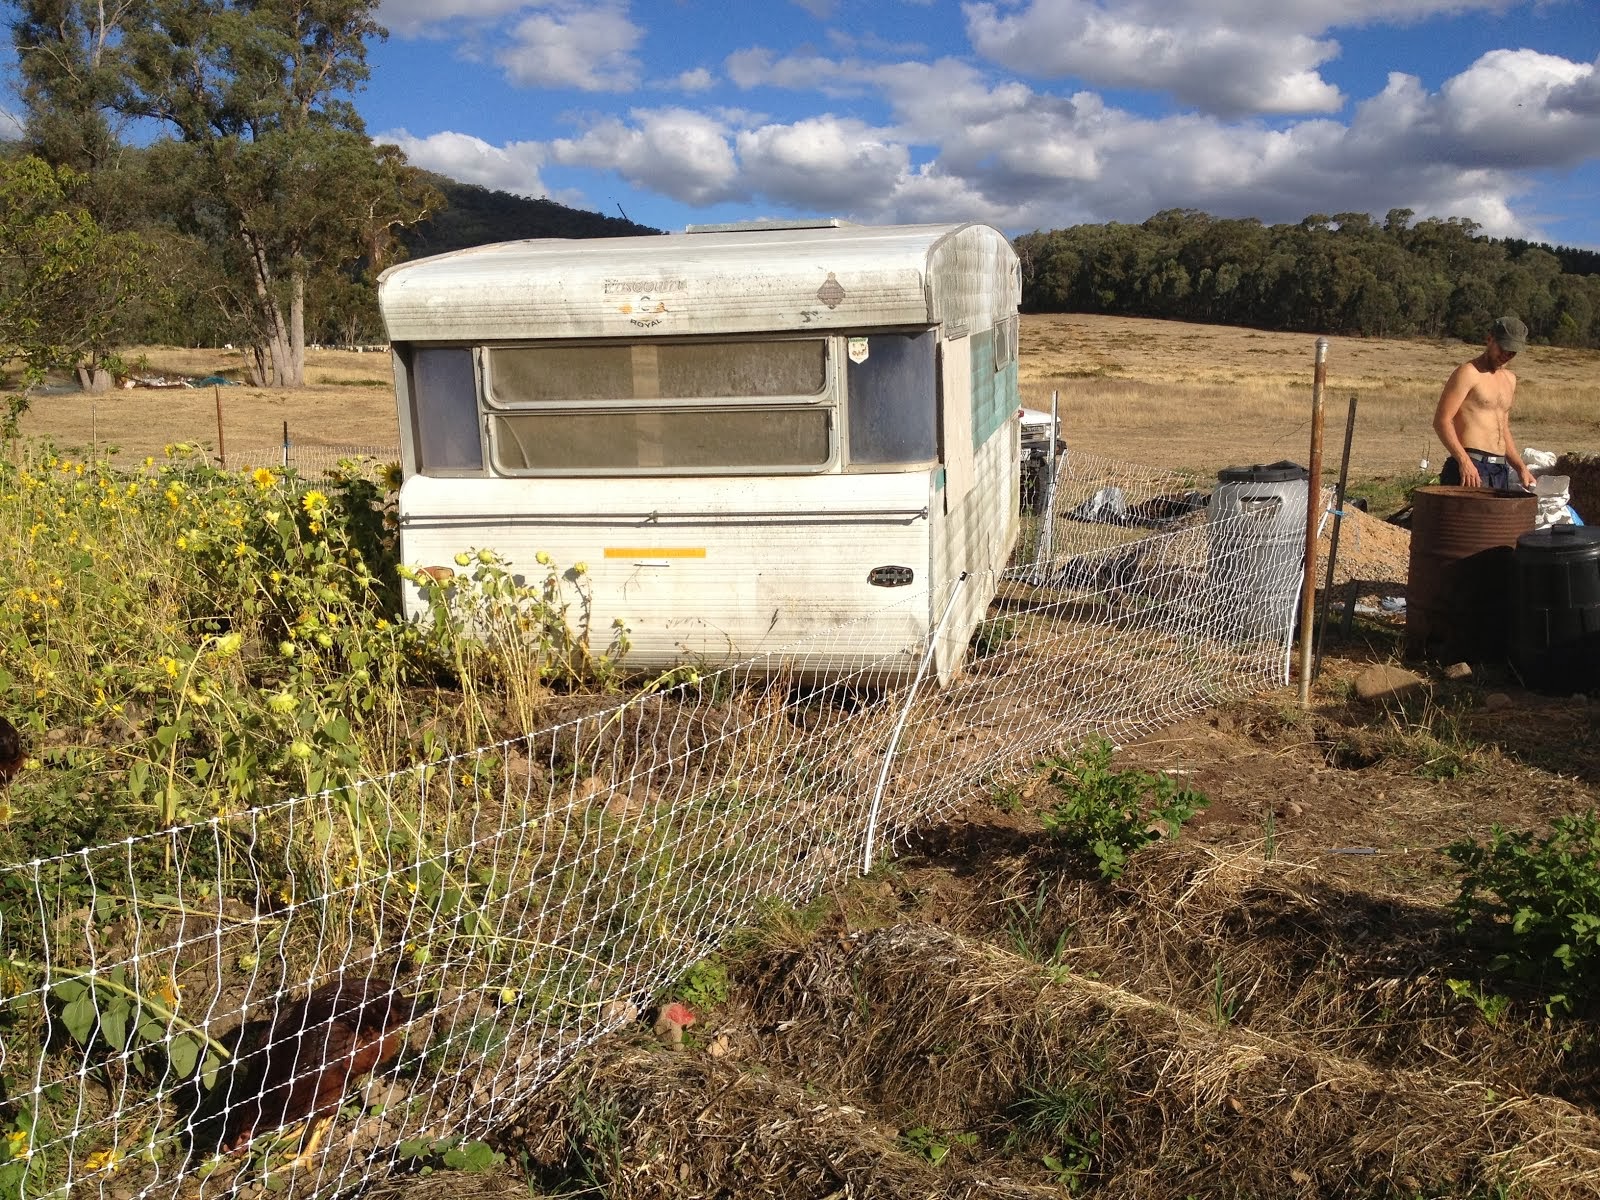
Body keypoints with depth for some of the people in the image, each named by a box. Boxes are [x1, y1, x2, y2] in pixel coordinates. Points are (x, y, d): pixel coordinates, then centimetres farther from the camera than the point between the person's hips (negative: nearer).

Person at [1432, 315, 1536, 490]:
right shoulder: (1468, 373, -4)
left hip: (1501, 470, 8)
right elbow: (1441, 421, -14)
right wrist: (1464, 461, -24)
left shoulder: (1510, 379, 22)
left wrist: (1521, 467, 18)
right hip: (1471, 468, -8)